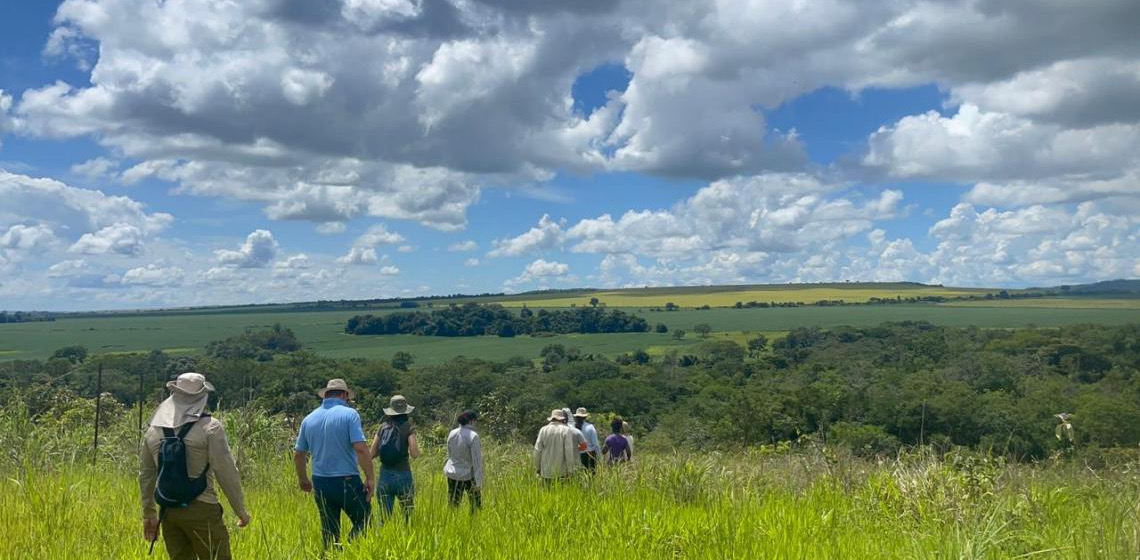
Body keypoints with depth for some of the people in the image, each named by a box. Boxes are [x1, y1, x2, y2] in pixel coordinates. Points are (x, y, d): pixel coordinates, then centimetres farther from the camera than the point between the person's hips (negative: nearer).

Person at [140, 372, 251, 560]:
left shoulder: (154, 430, 8)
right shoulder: (210, 427, -9)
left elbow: (145, 474, 15)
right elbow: (227, 473, -11)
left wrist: (148, 513, 25)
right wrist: (241, 510, -1)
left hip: (168, 512, 6)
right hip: (201, 510, -6)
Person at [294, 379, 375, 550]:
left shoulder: (309, 419, 7)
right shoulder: (349, 414, -9)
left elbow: (298, 454, 12)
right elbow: (361, 448, -19)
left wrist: (303, 479, 27)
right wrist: (370, 477, -12)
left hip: (320, 483, 5)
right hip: (347, 482, -5)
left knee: (329, 532, 14)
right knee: (363, 523, 6)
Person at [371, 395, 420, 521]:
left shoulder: (383, 427, 5)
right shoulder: (408, 427, -5)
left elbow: (372, 454, 4)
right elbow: (414, 454, -12)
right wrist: (416, 445, 8)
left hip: (384, 475, 3)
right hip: (402, 475, -3)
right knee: (408, 516, 10)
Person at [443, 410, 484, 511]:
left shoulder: (452, 433, 0)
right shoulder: (473, 436, -17)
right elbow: (476, 460, -17)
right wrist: (478, 482, -14)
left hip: (452, 474, 5)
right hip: (468, 476, -5)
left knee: (452, 506, 8)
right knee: (476, 506, 12)